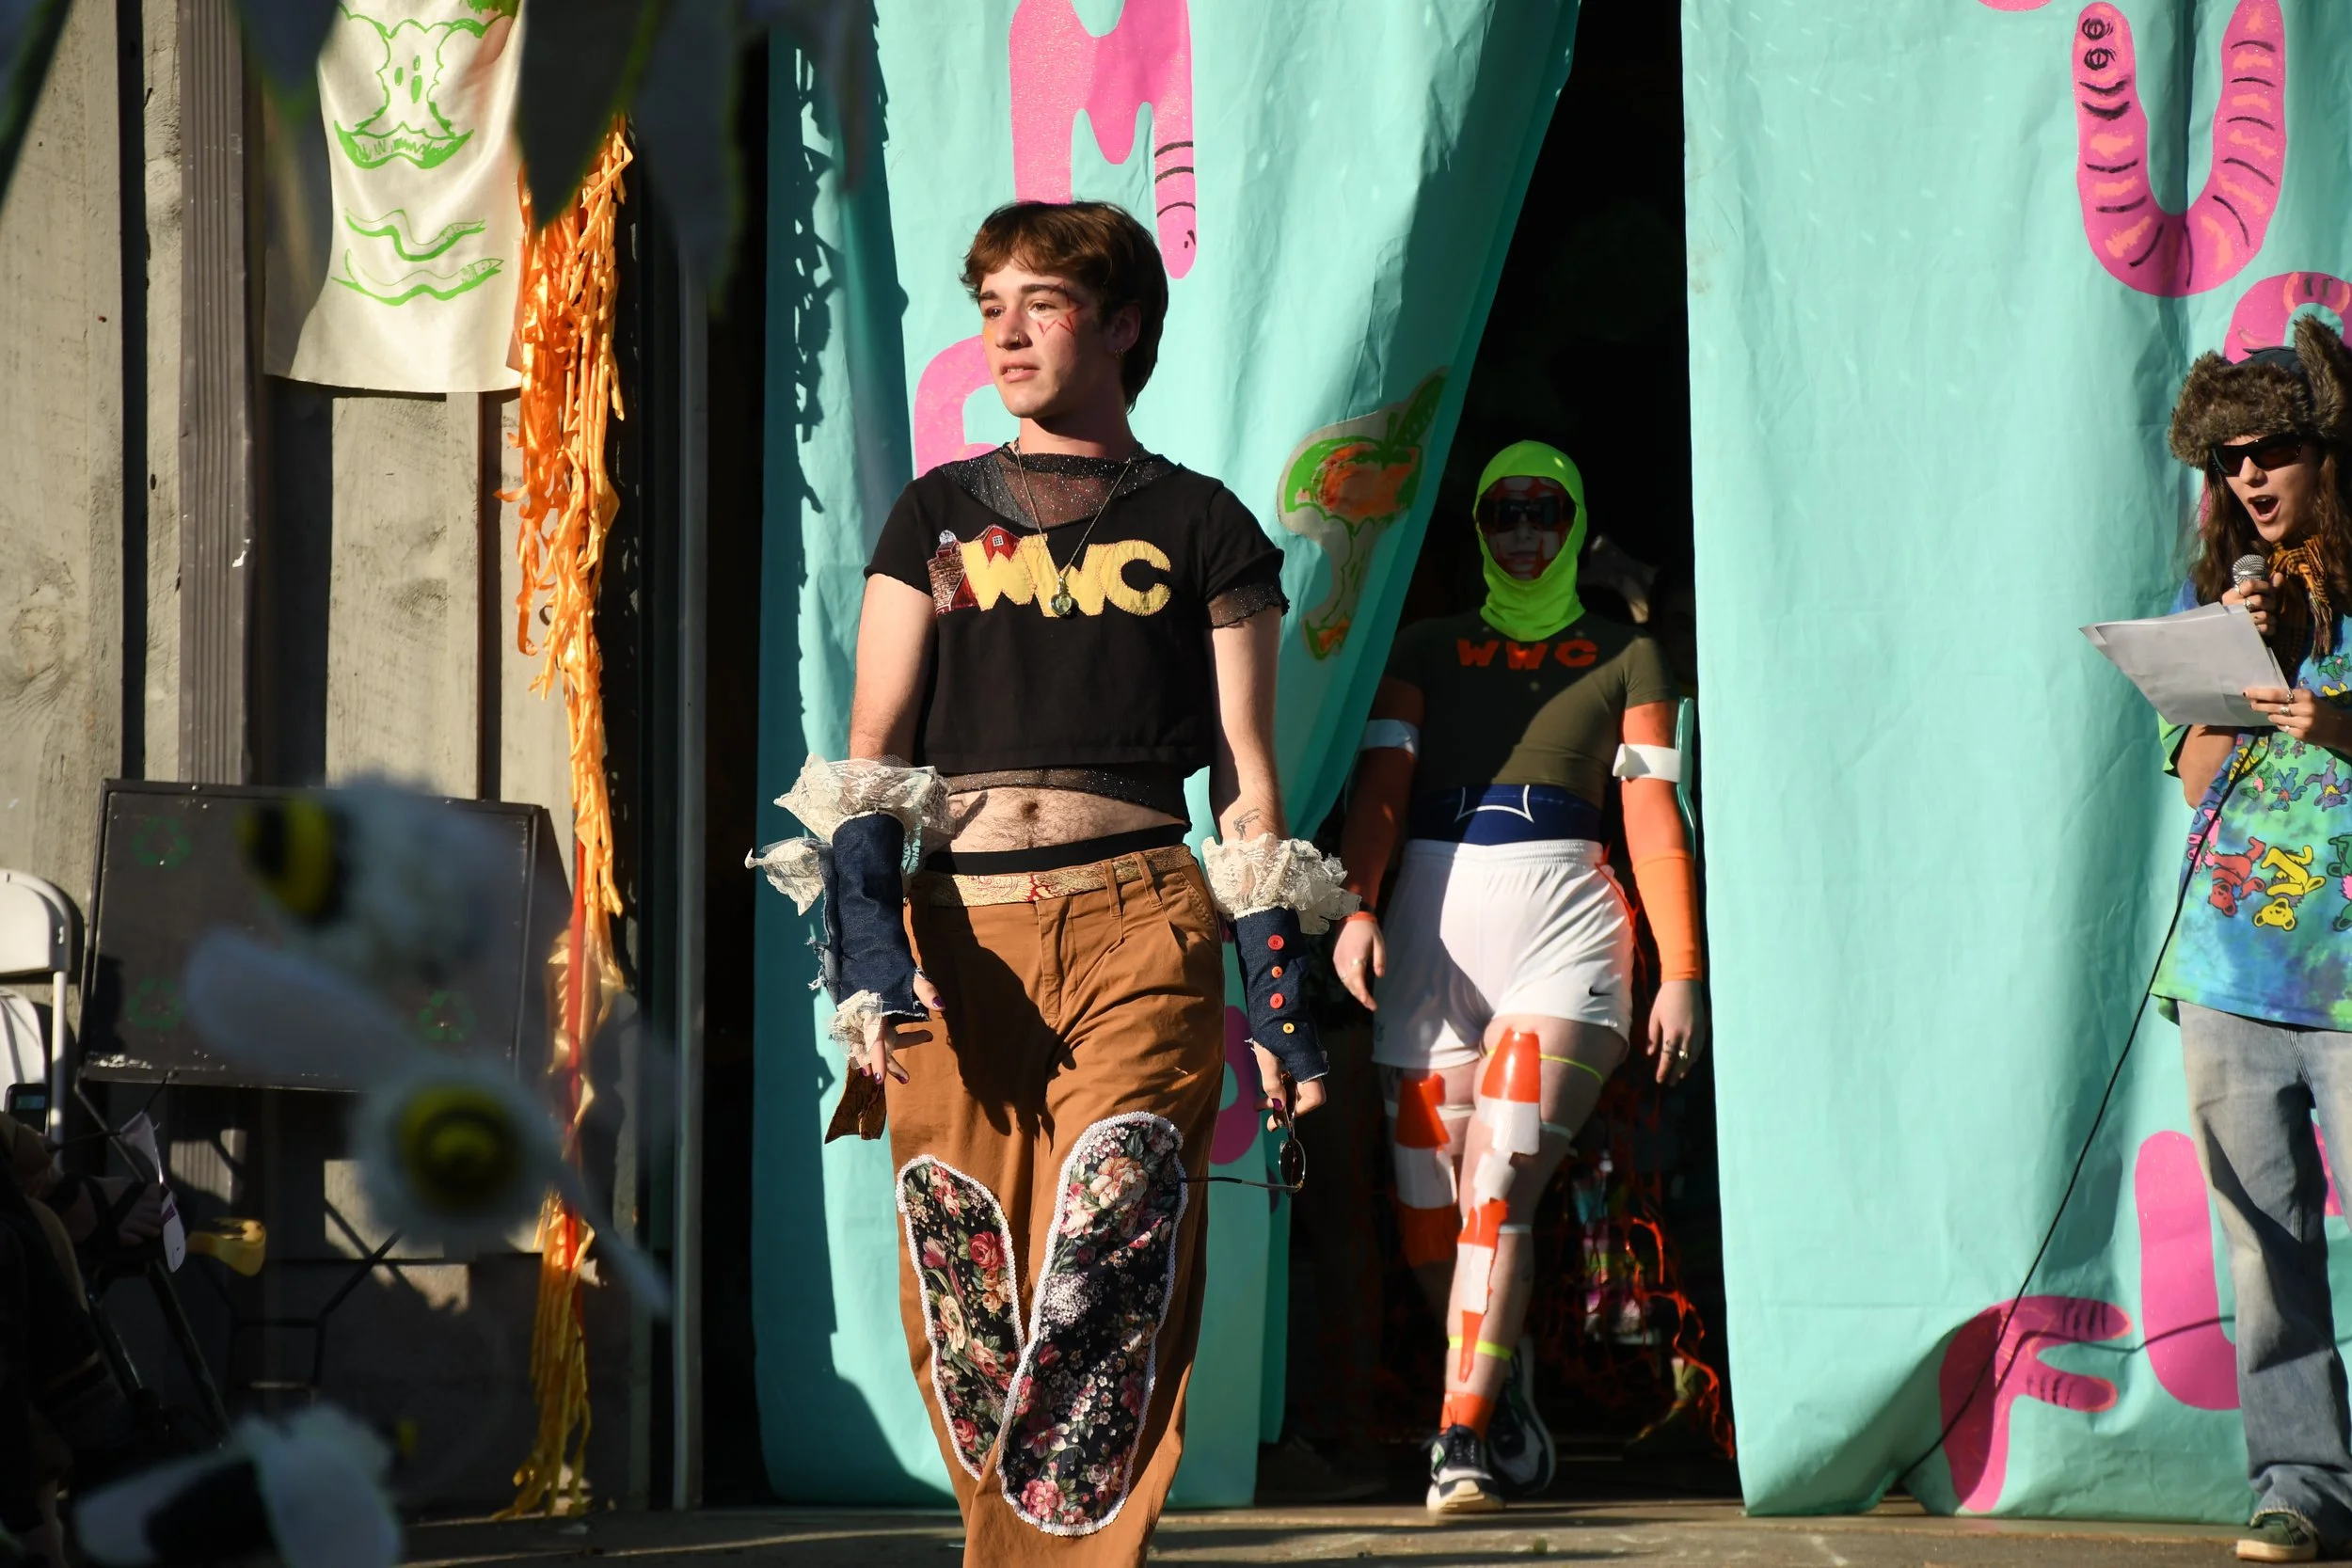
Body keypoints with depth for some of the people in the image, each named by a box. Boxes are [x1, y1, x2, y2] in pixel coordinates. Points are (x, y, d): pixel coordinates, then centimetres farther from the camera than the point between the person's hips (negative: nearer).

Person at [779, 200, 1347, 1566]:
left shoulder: (1198, 527, 12)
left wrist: (1277, 990, 3)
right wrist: (869, 938, -5)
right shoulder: (938, 514, 18)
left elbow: (1247, 779, 10)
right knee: (963, 1305, -1)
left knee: (1107, 1297, -14)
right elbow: (869, 752, 11)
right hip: (955, 938, 3)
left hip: (1136, 928, -3)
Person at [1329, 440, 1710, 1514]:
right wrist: (1357, 907, -10)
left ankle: (1464, 1444, -21)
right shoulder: (1426, 651, 19)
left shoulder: (1624, 658, 15)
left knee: (1497, 1185, -19)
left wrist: (1683, 971, -1)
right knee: (1428, 1216, 0)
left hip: (1561, 916, -3)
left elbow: (1655, 821, 8)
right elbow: (1381, 786, 7)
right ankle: (1505, 1396, 23)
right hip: (1432, 915, 3)